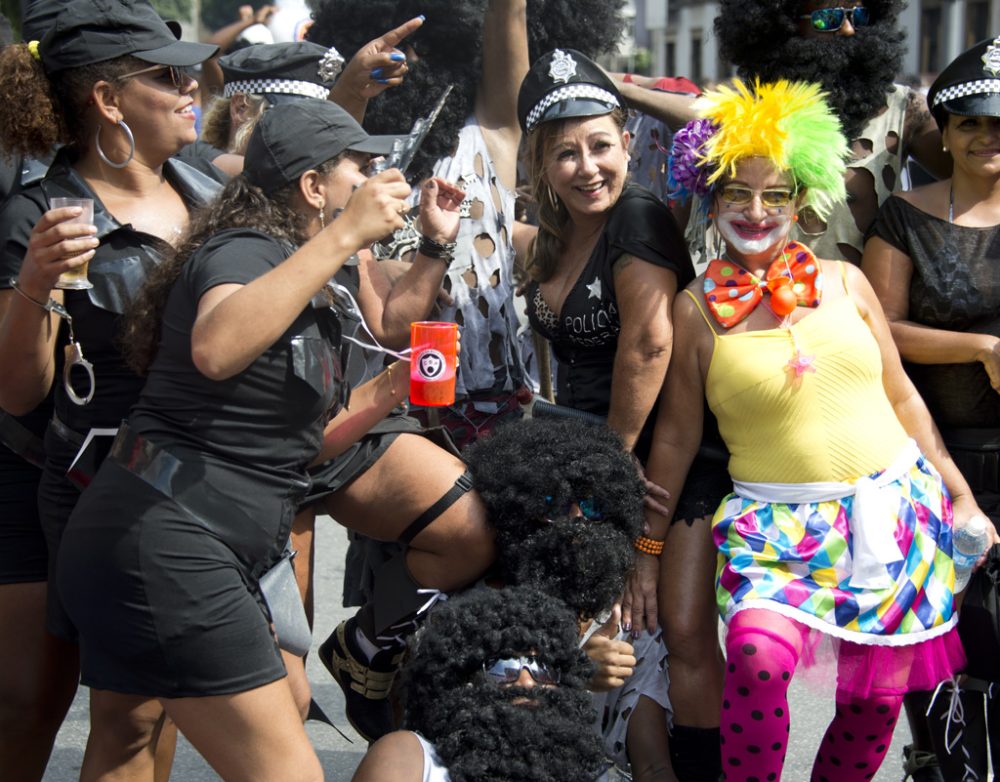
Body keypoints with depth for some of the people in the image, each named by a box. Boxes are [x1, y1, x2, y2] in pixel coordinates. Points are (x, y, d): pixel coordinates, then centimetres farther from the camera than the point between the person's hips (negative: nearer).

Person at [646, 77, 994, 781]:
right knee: (759, 653, -29)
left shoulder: (843, 281, 5)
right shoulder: (697, 309, -1)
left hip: (895, 506, 3)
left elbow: (902, 395, 12)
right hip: (777, 519, -3)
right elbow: (677, 436, 6)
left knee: (875, 702, 3)